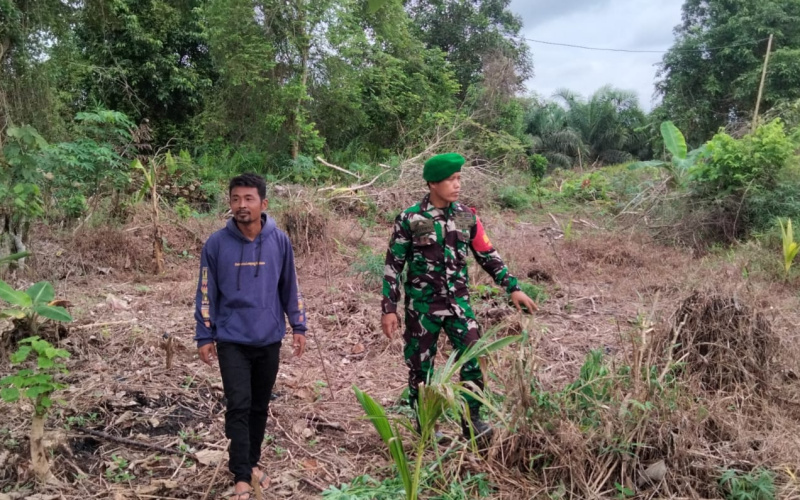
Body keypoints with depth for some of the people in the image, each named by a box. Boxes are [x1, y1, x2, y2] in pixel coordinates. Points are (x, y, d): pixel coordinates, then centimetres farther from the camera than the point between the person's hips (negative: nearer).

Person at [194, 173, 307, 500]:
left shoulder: (279, 241, -3)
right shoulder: (217, 243, -7)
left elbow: (290, 287, 5)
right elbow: (206, 293, -1)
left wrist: (298, 326, 6)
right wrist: (204, 336, 0)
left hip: (269, 339, 2)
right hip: (231, 340, -2)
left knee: (260, 406, 13)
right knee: (239, 406, -5)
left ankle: (252, 462, 30)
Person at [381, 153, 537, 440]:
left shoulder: (467, 217, 1)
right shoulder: (410, 219, -9)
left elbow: (488, 256, 8)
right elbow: (393, 266, -4)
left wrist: (513, 288, 0)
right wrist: (389, 309, -7)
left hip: (458, 302, 3)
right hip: (422, 305, -2)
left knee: (473, 359, -5)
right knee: (420, 366, 7)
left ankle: (471, 420, 13)